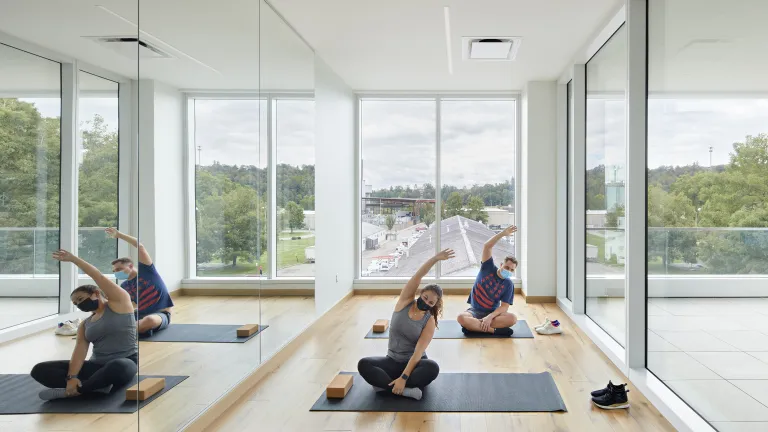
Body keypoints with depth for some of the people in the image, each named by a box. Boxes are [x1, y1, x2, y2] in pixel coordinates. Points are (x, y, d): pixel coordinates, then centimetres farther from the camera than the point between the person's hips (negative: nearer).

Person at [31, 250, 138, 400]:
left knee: (116, 367, -45)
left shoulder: (118, 302, 2)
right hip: (96, 365, 7)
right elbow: (80, 349, 0)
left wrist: (72, 258, -1)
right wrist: (72, 377, -17)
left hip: (124, 363, -7)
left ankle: (72, 391, -22)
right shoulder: (85, 324, 16)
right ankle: (99, 385, -22)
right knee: (40, 370, -7)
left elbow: (99, 277, -7)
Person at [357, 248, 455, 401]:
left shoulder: (429, 321, -9)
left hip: (415, 362, -1)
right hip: (393, 361, 2)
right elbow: (417, 277, -19)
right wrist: (435, 258, -30)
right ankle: (404, 390, -32)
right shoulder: (405, 302, -4)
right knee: (363, 364, -25)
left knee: (433, 368, -36)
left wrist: (403, 378, -30)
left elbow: (418, 352, -19)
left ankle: (386, 384, -30)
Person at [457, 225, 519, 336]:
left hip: (493, 312, 2)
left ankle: (474, 326, -26)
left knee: (512, 318, -30)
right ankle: (494, 330, -29)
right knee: (461, 317, -35)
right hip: (475, 311, -1)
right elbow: (487, 247, -18)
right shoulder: (488, 268, -5)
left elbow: (504, 306, -9)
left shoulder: (508, 284, -3)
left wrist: (490, 317, -27)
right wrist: (503, 233, -27)